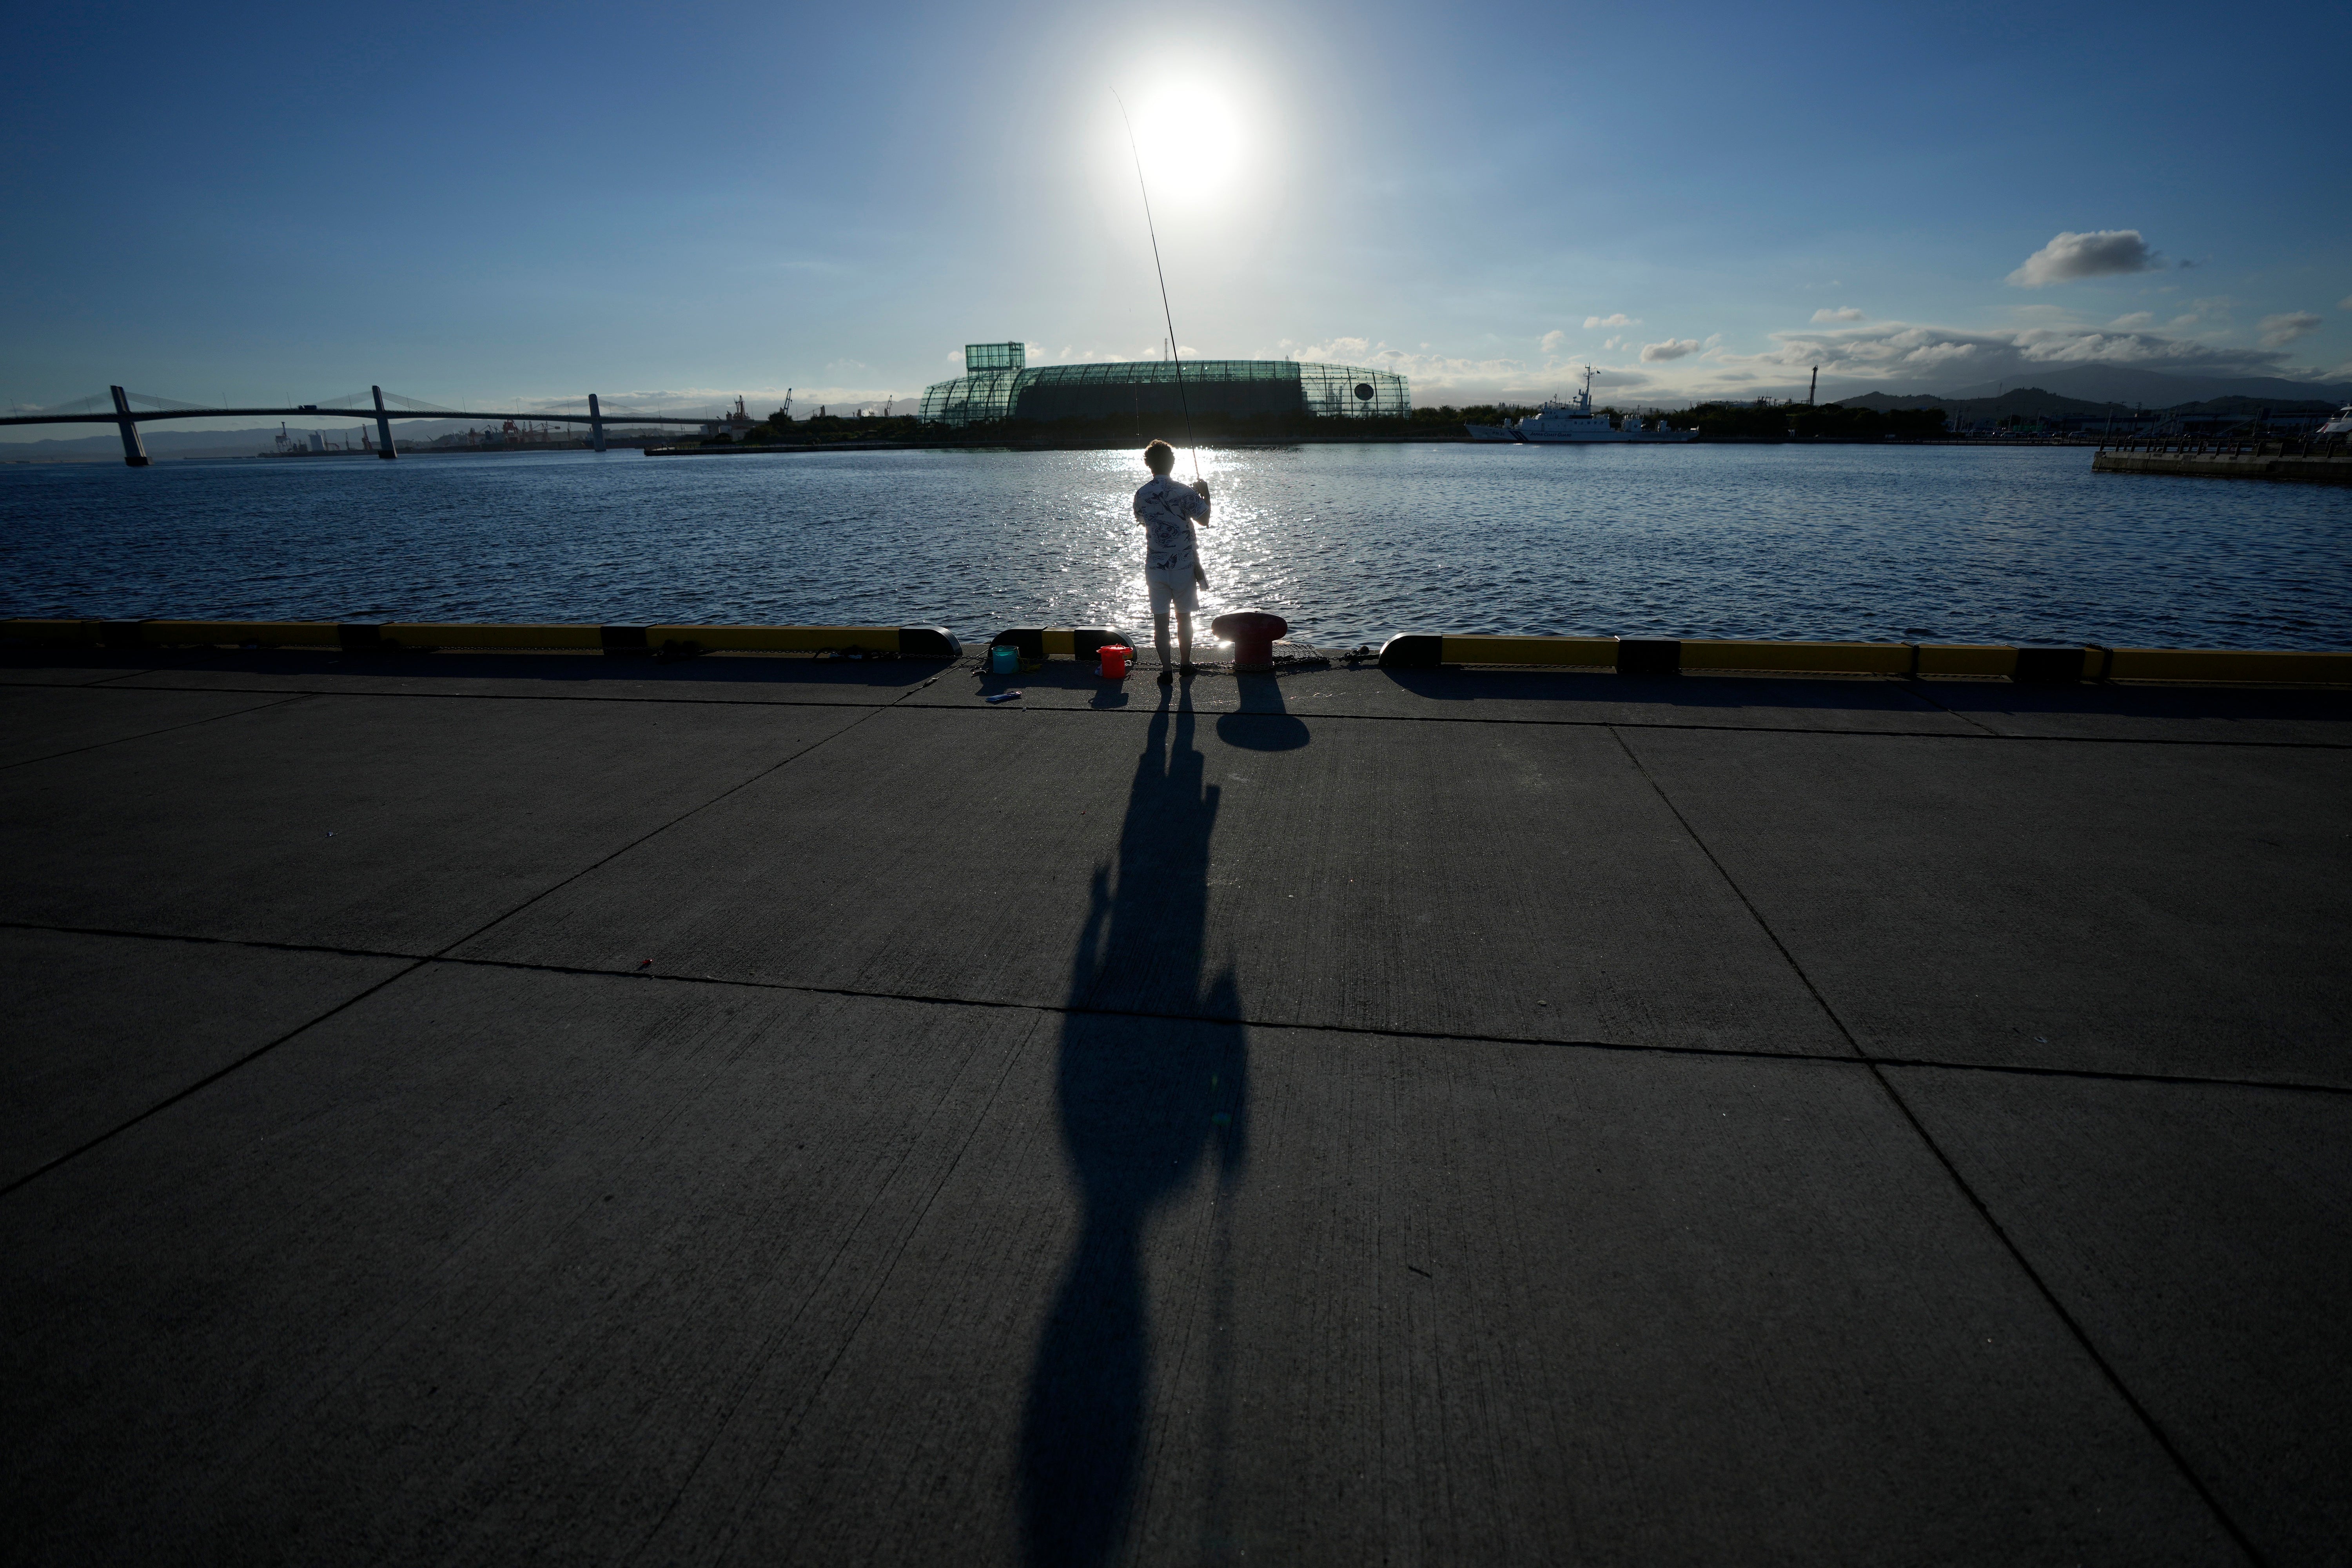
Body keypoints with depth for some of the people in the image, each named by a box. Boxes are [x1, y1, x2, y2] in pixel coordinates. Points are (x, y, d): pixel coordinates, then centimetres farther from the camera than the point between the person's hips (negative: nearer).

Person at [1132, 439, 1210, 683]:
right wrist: (1205, 494, 13)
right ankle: (1185, 663, 25)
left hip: (1155, 565, 1)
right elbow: (1204, 519, -4)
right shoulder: (1184, 491, -11)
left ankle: (1166, 670, 0)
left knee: (1160, 619, 4)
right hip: (1184, 563, -1)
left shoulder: (1141, 495, -1)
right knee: (1184, 616, 13)